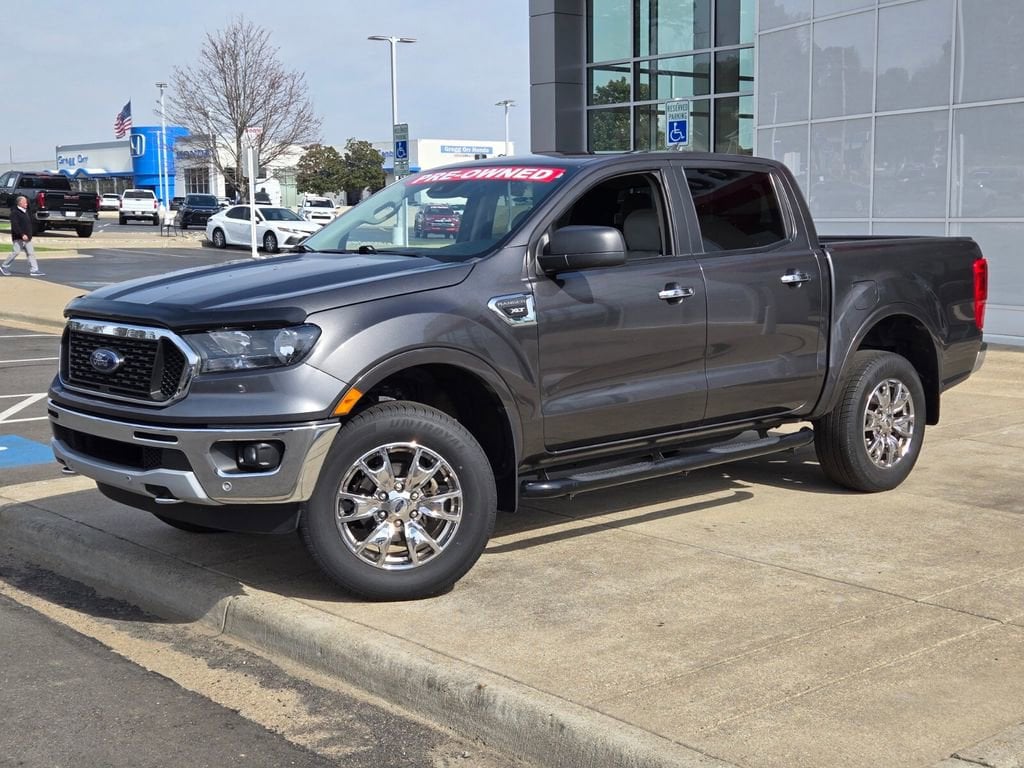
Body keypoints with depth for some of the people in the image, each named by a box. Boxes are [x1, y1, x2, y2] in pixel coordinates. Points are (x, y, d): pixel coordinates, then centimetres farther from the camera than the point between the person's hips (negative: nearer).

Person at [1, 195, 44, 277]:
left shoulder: (26, 212, 15)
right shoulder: (14, 213, -12)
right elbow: (15, 226, -21)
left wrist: (29, 235, 19)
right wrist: (22, 234, -28)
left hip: (27, 238, 8)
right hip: (18, 238, -8)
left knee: (31, 253, 1)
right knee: (15, 252, -3)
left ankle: (34, 270, -1)